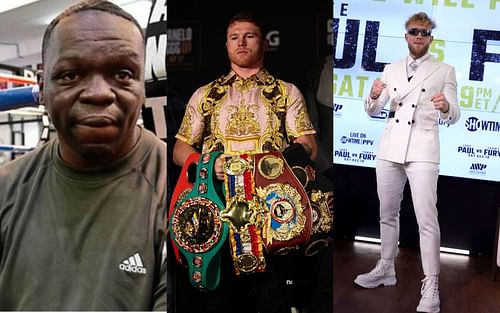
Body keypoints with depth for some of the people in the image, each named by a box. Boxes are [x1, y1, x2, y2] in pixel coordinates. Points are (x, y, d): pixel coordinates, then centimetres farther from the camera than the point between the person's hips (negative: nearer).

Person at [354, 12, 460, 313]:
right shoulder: (391, 70, 12)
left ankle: (431, 285, -2)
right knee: (388, 213, 13)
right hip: (389, 149, 4)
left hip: (422, 152, -4)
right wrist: (375, 95, -12)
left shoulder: (445, 71, 3)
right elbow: (372, 111, 11)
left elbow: (454, 117, -2)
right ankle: (386, 269, 27)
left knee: (427, 220, -9)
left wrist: (446, 106, -26)